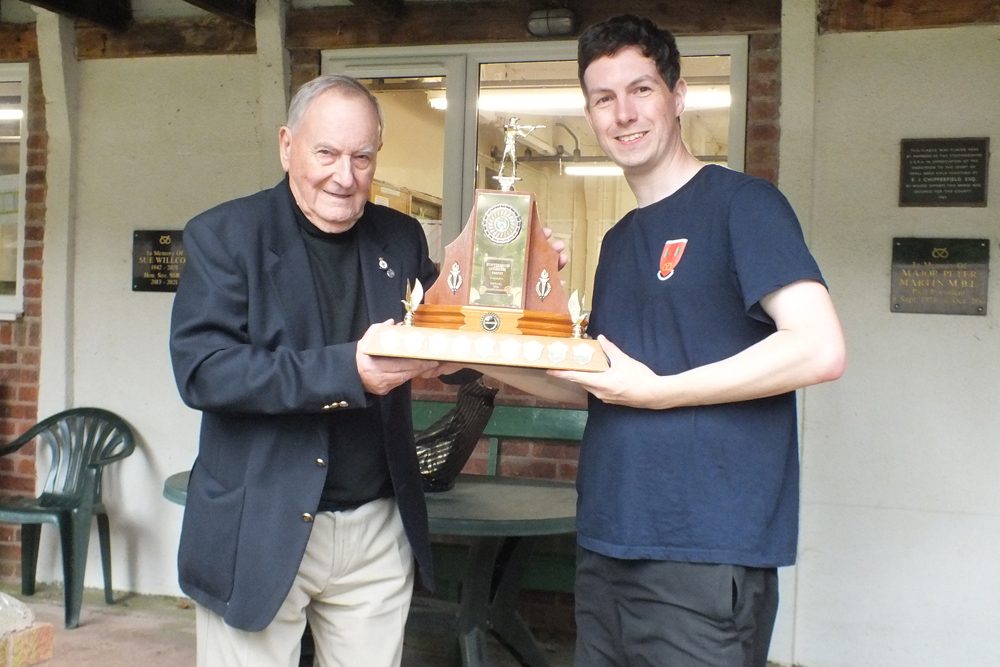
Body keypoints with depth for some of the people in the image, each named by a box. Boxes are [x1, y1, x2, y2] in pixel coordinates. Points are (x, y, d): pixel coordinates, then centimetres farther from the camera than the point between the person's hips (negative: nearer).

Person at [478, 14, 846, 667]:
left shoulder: (740, 202, -7)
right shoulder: (619, 241, 16)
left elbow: (821, 348, -19)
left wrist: (658, 392, -16)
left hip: (705, 557, -7)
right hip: (606, 546, 7)